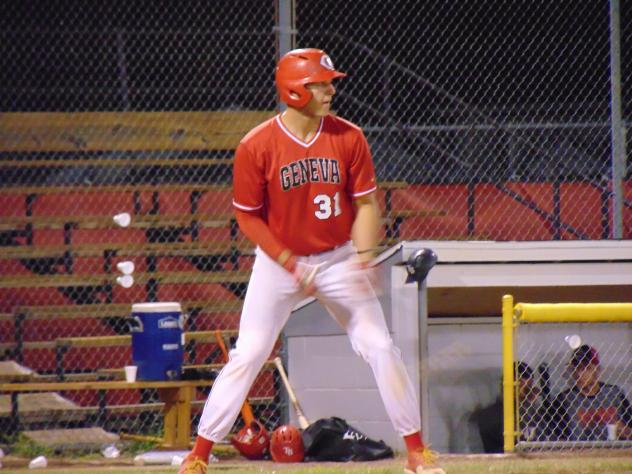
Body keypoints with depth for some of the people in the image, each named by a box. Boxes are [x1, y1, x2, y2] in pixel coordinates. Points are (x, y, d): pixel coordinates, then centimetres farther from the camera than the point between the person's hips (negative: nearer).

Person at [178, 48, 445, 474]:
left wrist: (364, 258, -17)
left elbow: (366, 204, -2)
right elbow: (247, 215, -8)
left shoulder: (349, 138, -9)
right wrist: (290, 264, -16)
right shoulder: (257, 146, -16)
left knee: (381, 348, -3)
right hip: (279, 262, -2)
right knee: (247, 355, -6)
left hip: (338, 259, 2)